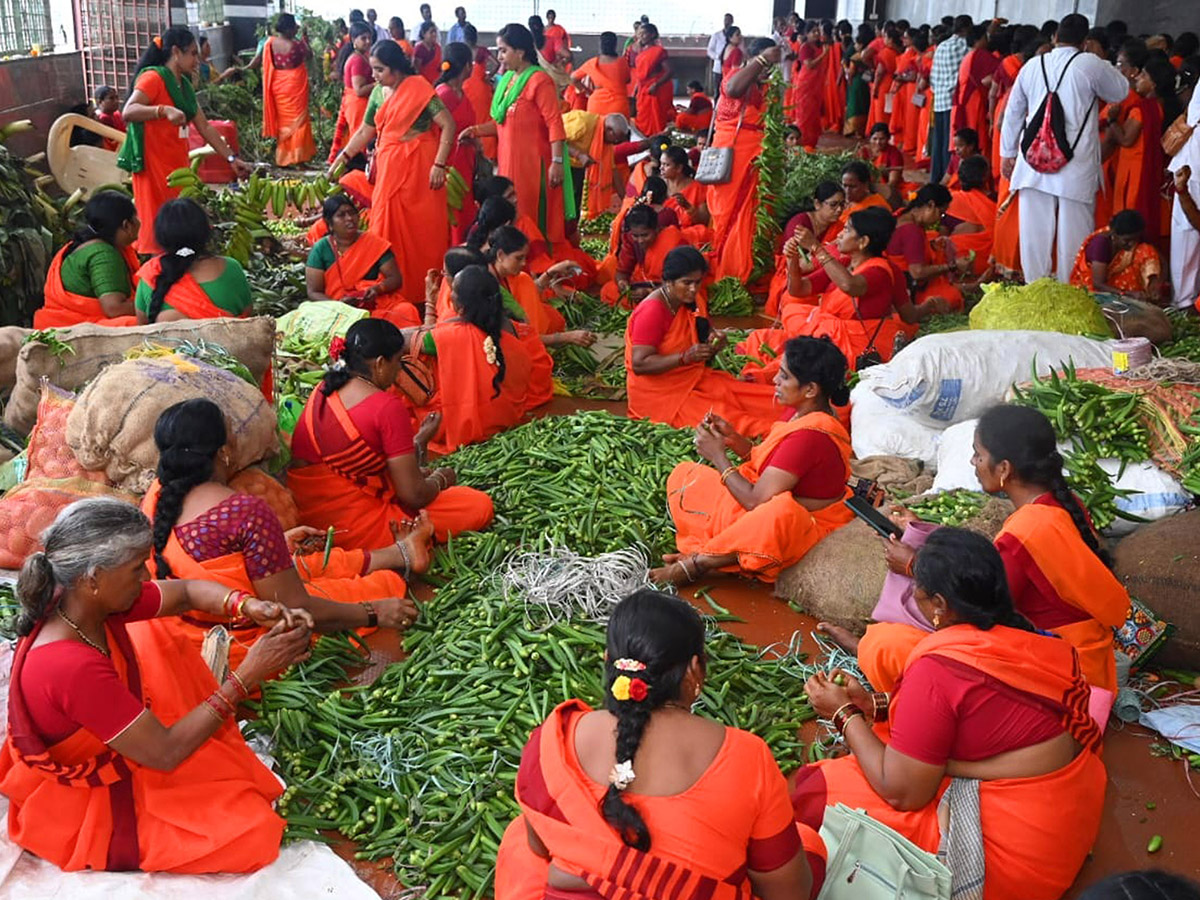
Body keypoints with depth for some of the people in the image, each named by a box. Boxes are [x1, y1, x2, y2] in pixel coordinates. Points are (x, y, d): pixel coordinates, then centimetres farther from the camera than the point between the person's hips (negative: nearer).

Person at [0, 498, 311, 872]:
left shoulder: (84, 603, -15)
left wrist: (251, 607, -21)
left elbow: (186, 592, 0)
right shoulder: (72, 667, -39)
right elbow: (165, 753, -30)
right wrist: (248, 674, -28)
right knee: (254, 832, -15)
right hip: (82, 813, -9)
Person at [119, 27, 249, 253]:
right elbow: (128, 112, -23)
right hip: (154, 167, -8)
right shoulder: (153, 77, -10)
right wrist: (165, 110, -37)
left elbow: (205, 127, 16)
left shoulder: (184, 85, 16)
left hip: (178, 165, 8)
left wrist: (232, 159, 11)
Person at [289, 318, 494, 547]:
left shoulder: (324, 391, 7)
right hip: (355, 532, -9)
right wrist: (441, 478, 7)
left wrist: (417, 441, 21)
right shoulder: (388, 407, -17)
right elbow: (414, 495, -15)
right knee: (479, 505, -4)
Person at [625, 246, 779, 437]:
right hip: (656, 392, -8)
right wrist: (686, 357, -29)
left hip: (692, 380, 8)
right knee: (719, 417, -29)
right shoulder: (652, 311, -17)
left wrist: (710, 347, -10)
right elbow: (639, 364, -23)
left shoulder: (686, 304, 8)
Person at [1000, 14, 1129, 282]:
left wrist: (1007, 153, 23)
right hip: (1076, 164, -3)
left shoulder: (1032, 66, 7)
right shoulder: (1091, 64, -4)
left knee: (1035, 231, 7)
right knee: (1074, 233, 3)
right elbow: (1121, 92, 10)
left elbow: (1012, 113, 14)